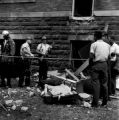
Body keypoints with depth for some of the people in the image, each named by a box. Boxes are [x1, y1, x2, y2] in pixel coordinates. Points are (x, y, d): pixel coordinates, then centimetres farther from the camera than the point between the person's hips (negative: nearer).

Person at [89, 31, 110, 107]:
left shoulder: (94, 44, -5)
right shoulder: (107, 45, 10)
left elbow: (91, 56, -11)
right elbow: (108, 56, 7)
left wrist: (90, 64, 1)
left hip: (96, 64, -4)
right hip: (104, 64, 5)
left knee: (96, 84, -2)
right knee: (104, 83, 12)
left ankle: (95, 103, -2)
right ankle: (105, 102, 18)